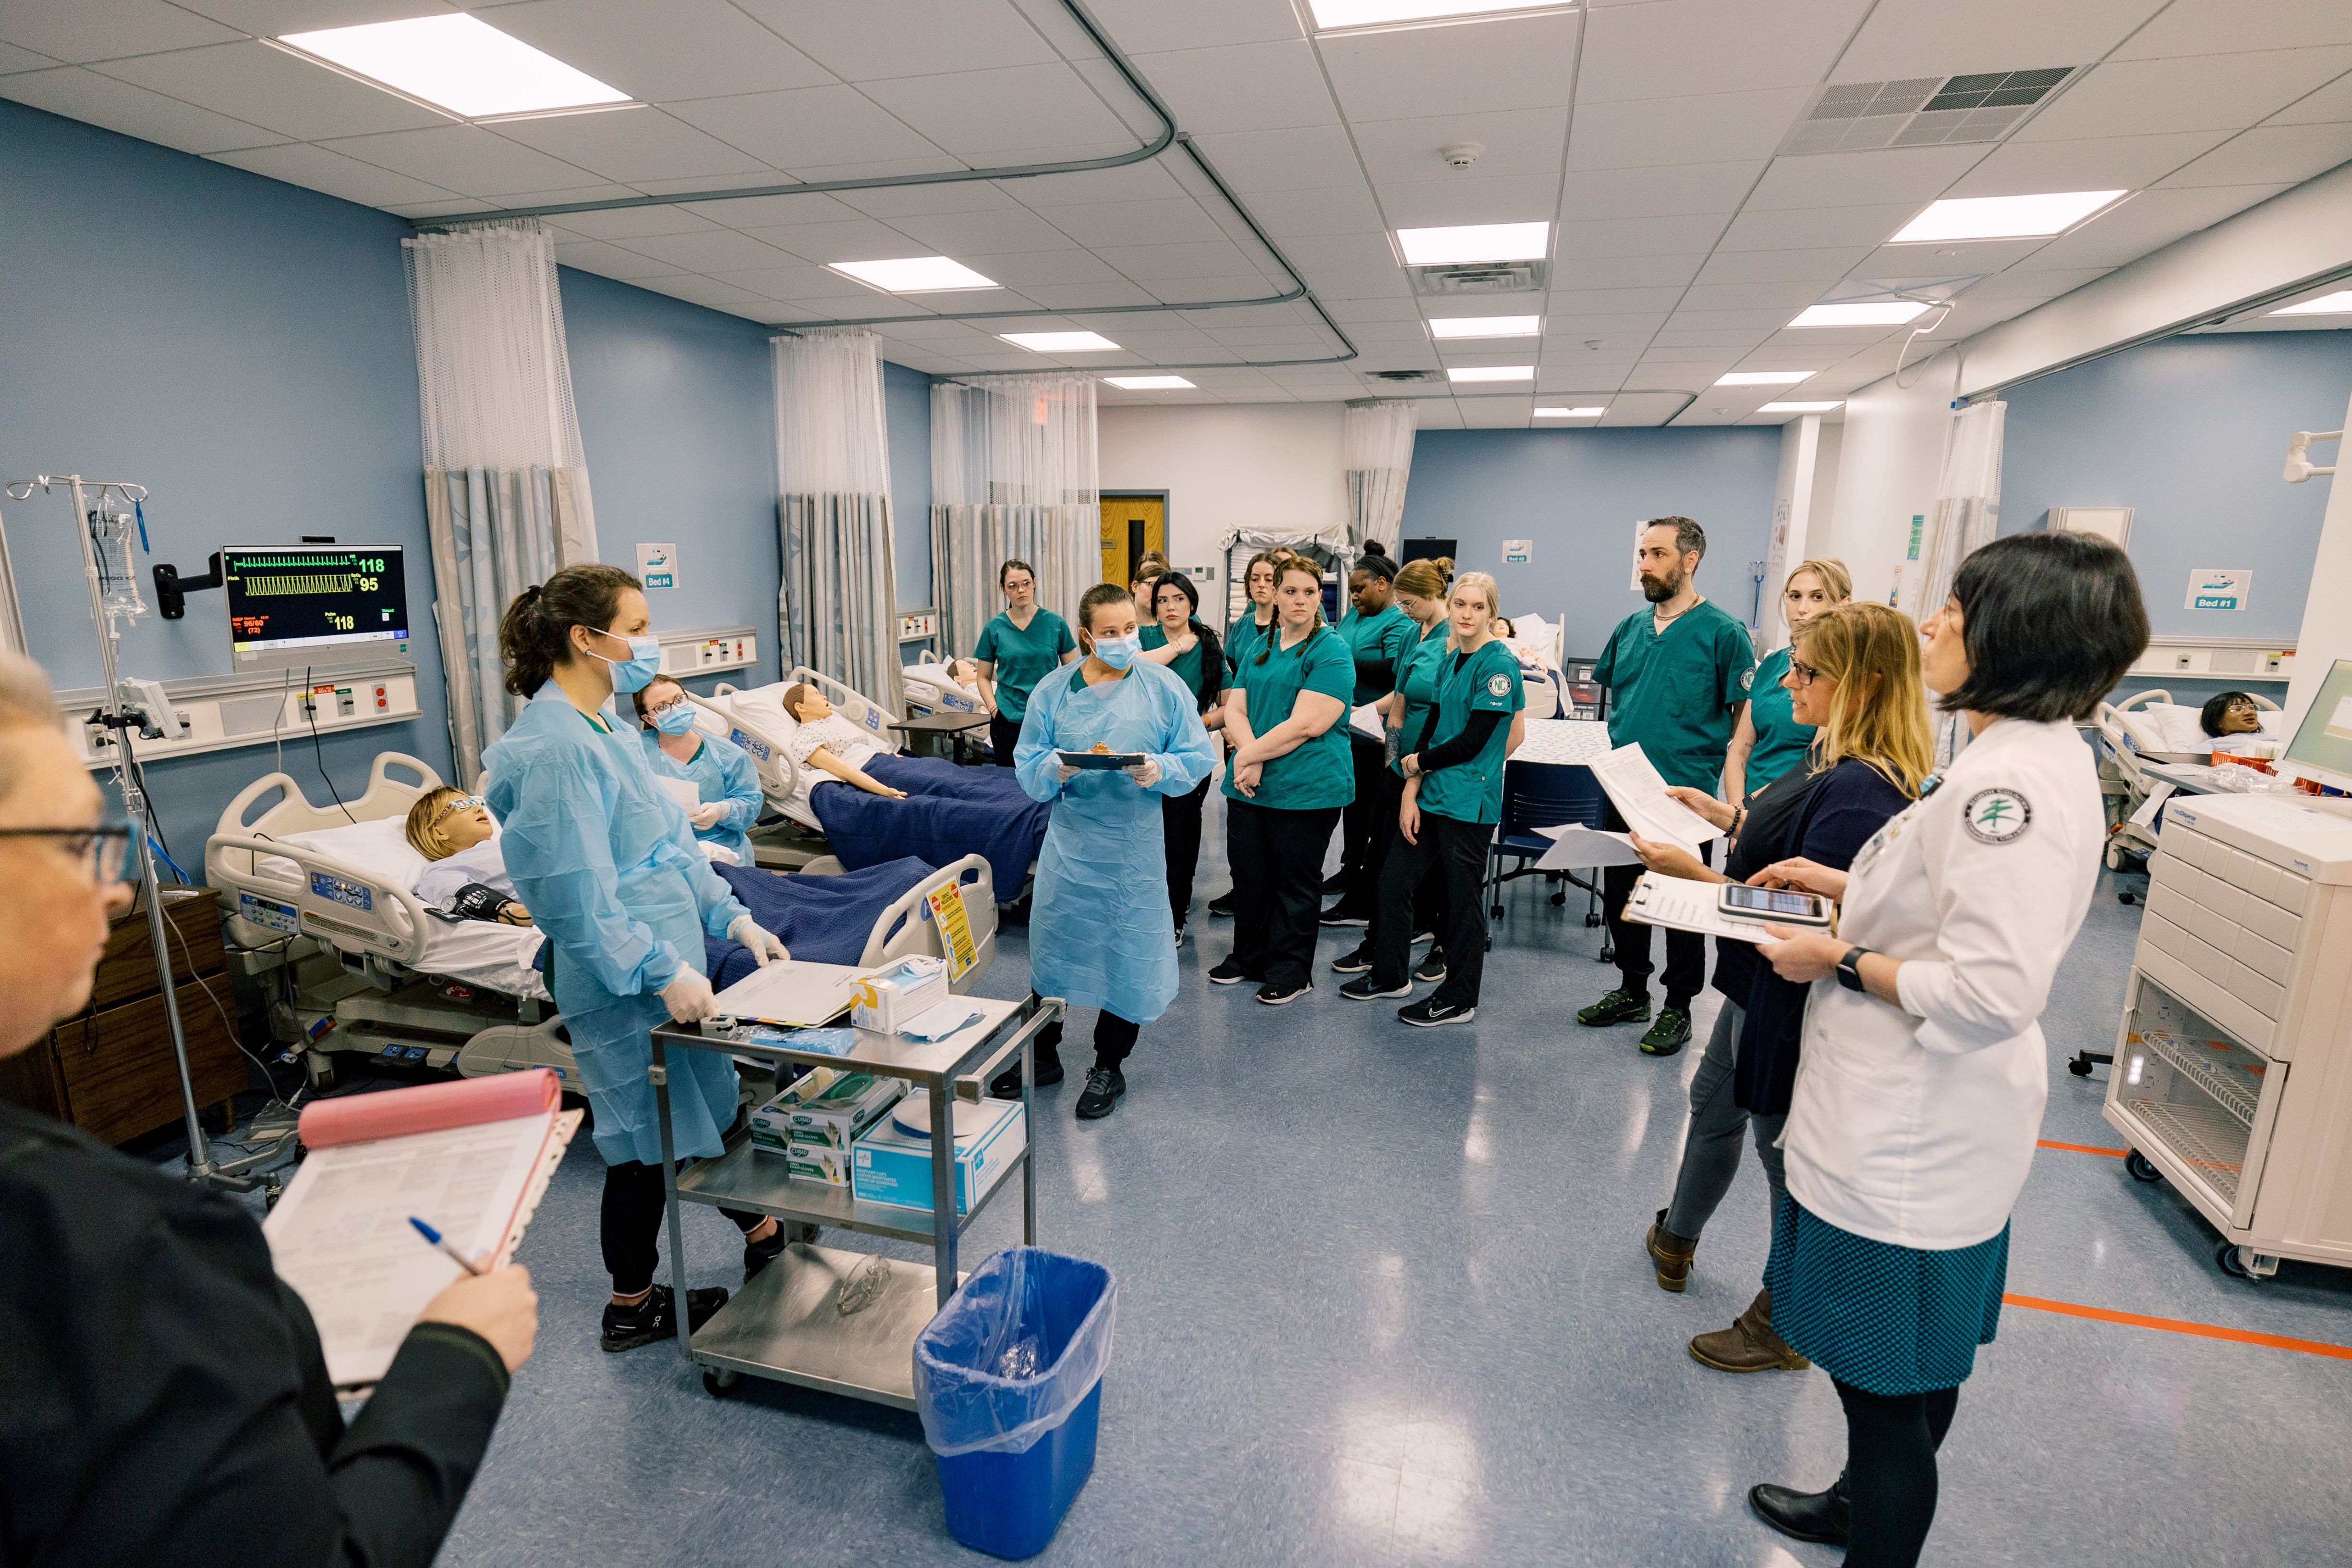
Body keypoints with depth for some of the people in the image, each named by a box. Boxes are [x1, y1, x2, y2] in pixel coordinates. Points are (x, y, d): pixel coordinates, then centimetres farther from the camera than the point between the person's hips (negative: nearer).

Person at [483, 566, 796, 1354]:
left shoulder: (601, 729, 8)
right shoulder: (552, 750, -22)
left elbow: (669, 839, 13)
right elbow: (580, 898, -24)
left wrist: (732, 918, 11)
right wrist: (664, 972, -22)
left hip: (666, 961, 9)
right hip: (625, 987, -9)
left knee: (711, 1108, 19)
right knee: (646, 1142, 8)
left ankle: (764, 1237, 36)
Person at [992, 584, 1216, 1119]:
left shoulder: (1164, 687, -3)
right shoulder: (1052, 690, 1)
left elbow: (1198, 758, -3)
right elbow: (1028, 766, 1)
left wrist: (1160, 770, -22)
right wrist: (1056, 768, -20)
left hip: (1134, 845, -1)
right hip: (1069, 840, 2)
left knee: (1128, 955, 7)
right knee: (1051, 947, 11)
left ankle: (1109, 1067, 28)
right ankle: (1043, 1054, 33)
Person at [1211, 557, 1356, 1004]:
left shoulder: (1331, 652, -9)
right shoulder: (1261, 647, 13)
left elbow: (1307, 724, -19)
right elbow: (1235, 710, 5)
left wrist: (1251, 755, -15)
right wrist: (1250, 757, -14)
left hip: (1307, 790, -6)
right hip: (1249, 785, 6)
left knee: (1295, 883, 6)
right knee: (1248, 874, 14)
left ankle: (1290, 971, 22)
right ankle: (1248, 956, 32)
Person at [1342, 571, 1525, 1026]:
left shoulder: (1499, 663, -12)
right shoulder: (1451, 661, 12)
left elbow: (1473, 741, -17)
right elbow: (1431, 727, 9)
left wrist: (1417, 762, -4)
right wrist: (1411, 792, -1)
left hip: (1469, 800, -8)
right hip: (1432, 794, 8)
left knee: (1462, 897, 3)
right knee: (1394, 880, 12)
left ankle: (1459, 1000, 18)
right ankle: (1390, 976, 30)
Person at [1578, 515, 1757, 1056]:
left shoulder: (1723, 632, -9)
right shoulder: (1630, 628, 8)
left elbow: (1747, 718, -9)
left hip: (1686, 795, -6)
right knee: (1620, 894, 14)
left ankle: (1678, 1008, 22)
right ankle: (1632, 992, 31)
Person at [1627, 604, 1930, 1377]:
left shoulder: (1860, 792, -28)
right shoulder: (1833, 758, 2)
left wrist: (1697, 877, -29)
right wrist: (1721, 813, 9)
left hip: (1789, 1001, -10)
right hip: (1756, 983, 10)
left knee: (1783, 1150, 9)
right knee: (1714, 1103, 26)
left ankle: (1782, 1327, 32)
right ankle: (1675, 1242, 51)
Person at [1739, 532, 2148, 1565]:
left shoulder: (2011, 781, -26)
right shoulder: (2035, 755, 7)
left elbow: (1990, 994, -30)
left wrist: (1840, 961, -18)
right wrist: (1847, 887, 13)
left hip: (1908, 1141, -11)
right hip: (1929, 1124, 11)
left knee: (1885, 1380, 8)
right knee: (1916, 1357, 28)